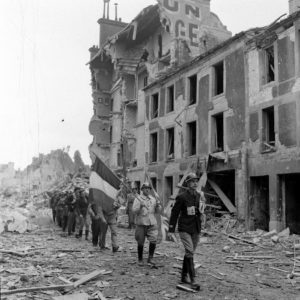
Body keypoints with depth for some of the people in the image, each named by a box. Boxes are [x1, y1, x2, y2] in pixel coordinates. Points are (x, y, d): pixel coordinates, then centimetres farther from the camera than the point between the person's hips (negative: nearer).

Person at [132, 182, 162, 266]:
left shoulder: (153, 199, 11)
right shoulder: (138, 199, -1)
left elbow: (158, 211, 13)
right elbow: (134, 210, -10)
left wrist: (158, 205, -6)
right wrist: (140, 206, -27)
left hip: (152, 223, 3)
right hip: (141, 223, -2)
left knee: (153, 240, -12)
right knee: (140, 243, 6)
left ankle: (150, 258, 3)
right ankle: (140, 259, 22)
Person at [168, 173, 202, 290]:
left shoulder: (198, 195, 7)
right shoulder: (182, 197, -11)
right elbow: (174, 213, -8)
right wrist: (171, 230, -8)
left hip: (196, 229, 6)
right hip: (185, 229, -6)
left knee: (190, 253, 14)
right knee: (189, 252, -13)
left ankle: (184, 276, 28)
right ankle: (192, 280, -12)